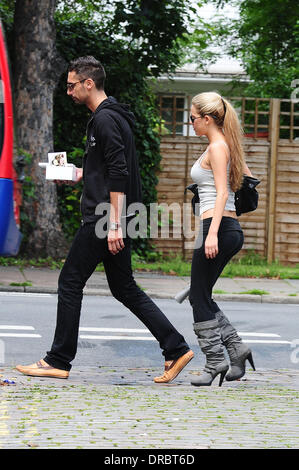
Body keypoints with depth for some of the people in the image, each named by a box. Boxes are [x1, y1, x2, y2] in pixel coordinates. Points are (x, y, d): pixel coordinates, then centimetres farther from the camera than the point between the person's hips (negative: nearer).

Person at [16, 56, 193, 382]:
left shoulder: (105, 119, -14)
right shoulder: (112, 116, 18)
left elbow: (118, 175, -21)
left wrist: (114, 224, -24)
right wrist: (80, 174, 22)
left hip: (102, 220, -10)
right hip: (112, 221, 10)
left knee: (70, 283, -2)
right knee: (124, 288, 11)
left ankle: (58, 361, 3)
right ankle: (176, 349, 7)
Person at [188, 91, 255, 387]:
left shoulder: (217, 147, -11)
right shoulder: (226, 145, 16)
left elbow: (222, 192, -20)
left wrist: (212, 233, -27)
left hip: (217, 227, -10)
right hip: (231, 229, 10)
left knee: (200, 298, -2)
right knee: (199, 297, 14)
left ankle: (215, 361, 1)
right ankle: (235, 348, 9)